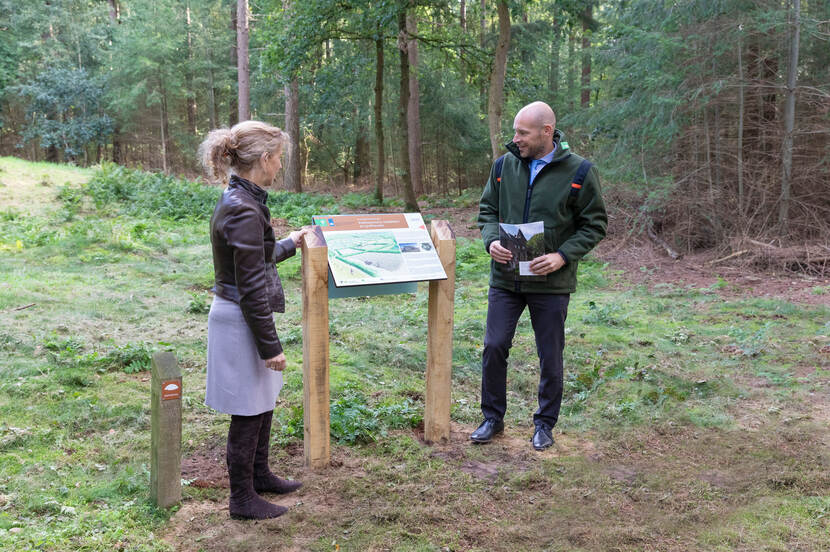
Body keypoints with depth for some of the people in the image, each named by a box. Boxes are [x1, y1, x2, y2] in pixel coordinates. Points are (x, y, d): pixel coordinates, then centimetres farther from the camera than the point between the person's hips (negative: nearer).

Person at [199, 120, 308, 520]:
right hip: (241, 322, -10)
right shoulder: (244, 211, -24)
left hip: (243, 316, 10)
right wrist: (270, 345, -18)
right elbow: (251, 288, -23)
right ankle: (243, 499, 19)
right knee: (248, 411, 4)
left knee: (263, 402, 23)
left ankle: (260, 475, 41)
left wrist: (289, 244, 34)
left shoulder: (239, 201, 7)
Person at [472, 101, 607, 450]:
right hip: (505, 278, 3)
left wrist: (563, 256, -17)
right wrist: (491, 240, -8)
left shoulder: (578, 172, -8)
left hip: (551, 282, -2)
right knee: (494, 347, 4)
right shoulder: (505, 165, 2)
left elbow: (595, 224, -3)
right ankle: (493, 418, 23)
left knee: (550, 357, 8)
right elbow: (487, 209, 12)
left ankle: (545, 423, 27)